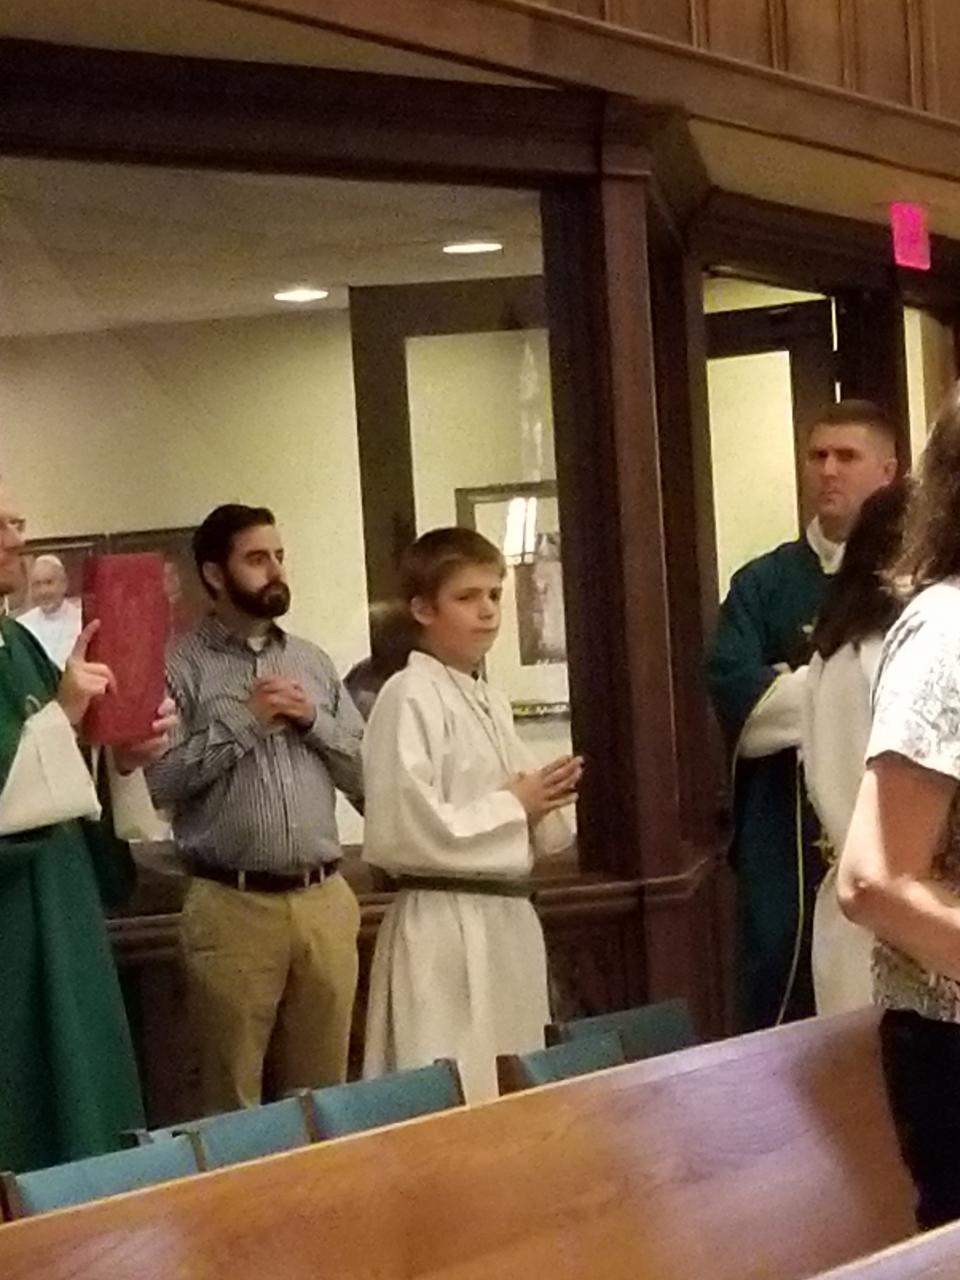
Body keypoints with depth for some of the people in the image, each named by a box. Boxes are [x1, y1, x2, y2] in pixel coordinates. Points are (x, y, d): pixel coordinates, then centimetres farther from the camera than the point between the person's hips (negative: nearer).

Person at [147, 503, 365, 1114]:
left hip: (324, 900, 4)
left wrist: (312, 718, -4)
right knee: (233, 1096, 5)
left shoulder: (313, 661, 13)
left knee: (324, 1089, 10)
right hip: (233, 905, -4)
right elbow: (159, 781, -11)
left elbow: (365, 774, 11)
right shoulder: (180, 666, -1)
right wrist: (245, 720, -13)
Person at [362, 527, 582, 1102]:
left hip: (509, 919, 8)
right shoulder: (410, 698, -12)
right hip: (445, 929, -8)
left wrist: (544, 803, -1)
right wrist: (513, 807, -12)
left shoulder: (492, 703, 14)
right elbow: (404, 832, -22)